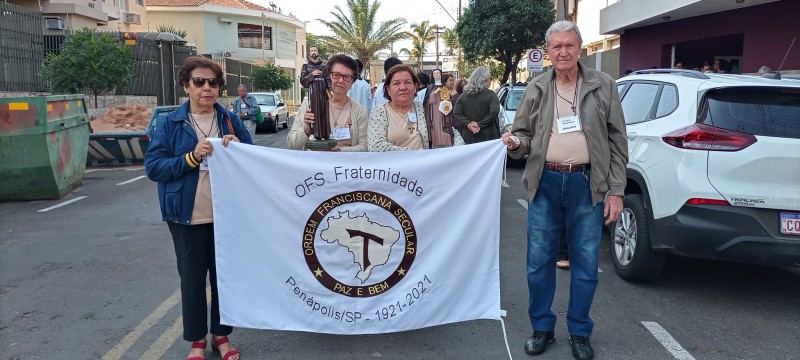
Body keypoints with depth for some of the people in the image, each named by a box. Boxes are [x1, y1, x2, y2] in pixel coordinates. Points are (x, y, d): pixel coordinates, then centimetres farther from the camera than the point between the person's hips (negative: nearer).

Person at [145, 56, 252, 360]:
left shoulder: (231, 120, 3)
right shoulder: (171, 124, -2)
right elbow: (153, 167, -7)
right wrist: (192, 157, -20)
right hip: (188, 216, -2)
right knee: (192, 278, 8)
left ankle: (221, 334, 28)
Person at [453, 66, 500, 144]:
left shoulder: (464, 96, 7)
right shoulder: (490, 94, -5)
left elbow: (456, 114, -1)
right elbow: (494, 112, -19)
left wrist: (468, 123, -9)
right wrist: (480, 124, -16)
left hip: (469, 136, 4)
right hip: (487, 136, -4)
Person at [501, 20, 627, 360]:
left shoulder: (603, 85, 2)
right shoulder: (536, 89, 5)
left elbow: (617, 141, 2)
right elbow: (524, 134, 12)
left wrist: (616, 191, -3)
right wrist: (515, 143, -13)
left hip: (587, 185, -1)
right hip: (545, 184, 1)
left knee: (585, 264, 7)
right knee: (539, 261, 7)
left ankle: (579, 332, 25)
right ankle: (542, 328, 25)